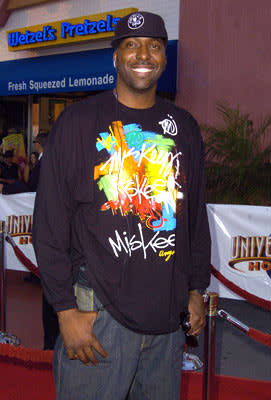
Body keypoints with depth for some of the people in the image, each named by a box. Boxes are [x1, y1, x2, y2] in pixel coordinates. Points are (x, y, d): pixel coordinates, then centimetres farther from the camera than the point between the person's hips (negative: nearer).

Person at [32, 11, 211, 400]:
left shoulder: (183, 127, 9)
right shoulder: (79, 121, -4)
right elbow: (50, 223, -6)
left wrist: (196, 288, 13)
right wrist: (65, 309, -9)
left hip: (169, 310, 4)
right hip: (98, 308, -4)